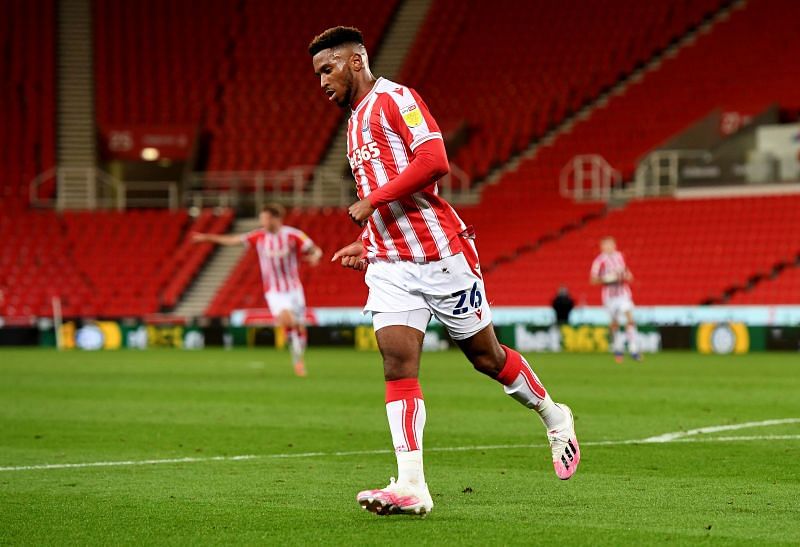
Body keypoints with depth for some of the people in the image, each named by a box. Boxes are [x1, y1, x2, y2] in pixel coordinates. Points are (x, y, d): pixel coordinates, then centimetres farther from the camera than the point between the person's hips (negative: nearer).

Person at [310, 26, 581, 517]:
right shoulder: (356, 124, 20)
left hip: (440, 255, -7)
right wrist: (365, 245, 14)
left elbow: (434, 160, -23)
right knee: (398, 362, -9)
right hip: (389, 265, 7)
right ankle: (411, 486, -16)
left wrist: (372, 201, -18)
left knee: (486, 356, 4)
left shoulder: (394, 99, -8)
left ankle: (555, 418, 29)